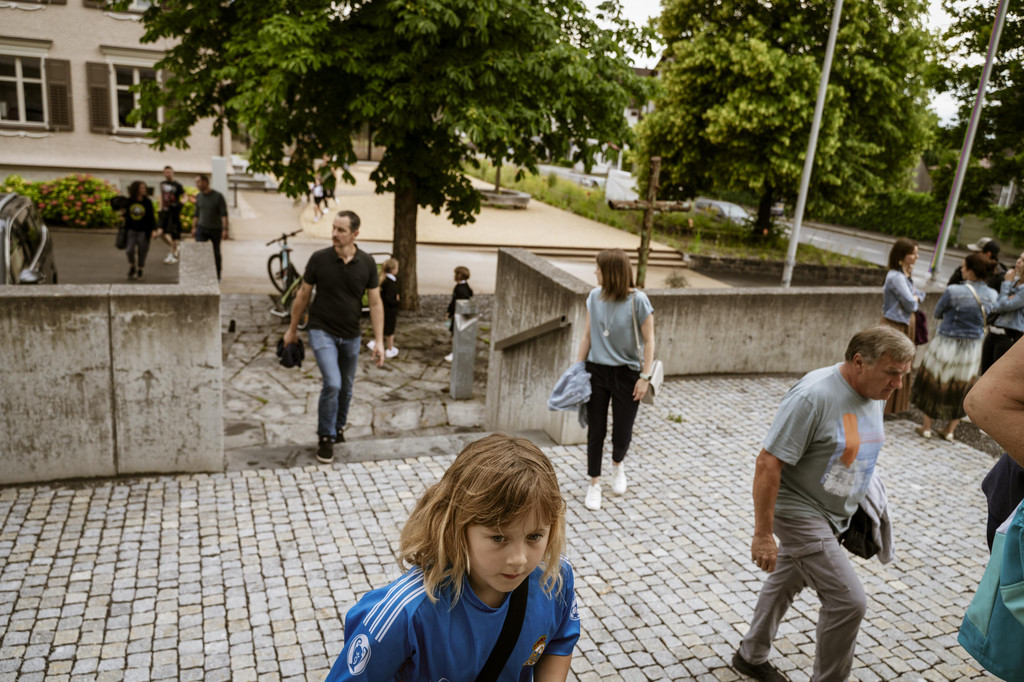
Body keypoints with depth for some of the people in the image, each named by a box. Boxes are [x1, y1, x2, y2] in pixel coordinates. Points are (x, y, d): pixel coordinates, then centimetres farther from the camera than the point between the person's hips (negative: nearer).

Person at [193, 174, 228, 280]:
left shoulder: (218, 196, -12)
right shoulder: (198, 196, 2)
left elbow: (224, 214, -14)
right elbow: (197, 213, 14)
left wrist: (225, 229, -21)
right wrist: (195, 227, 17)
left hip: (216, 229, -3)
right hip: (202, 228, 3)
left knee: (216, 253, 10)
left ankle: (217, 276, 25)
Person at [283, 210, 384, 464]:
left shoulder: (367, 263, -5)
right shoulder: (319, 259, -10)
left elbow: (375, 303, -2)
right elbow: (303, 295, 2)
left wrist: (379, 341, -6)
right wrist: (292, 328, 9)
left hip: (351, 336, 3)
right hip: (322, 331, -3)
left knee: (346, 388, 15)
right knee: (332, 384, -17)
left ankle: (338, 427, 40)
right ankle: (325, 438, 1)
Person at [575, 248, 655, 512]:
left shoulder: (638, 301, -13)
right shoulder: (594, 297, -1)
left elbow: (649, 341, -9)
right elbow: (587, 335, 7)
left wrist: (645, 376, -11)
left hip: (626, 374, -3)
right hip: (596, 371, 3)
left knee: (622, 433, 6)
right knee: (595, 431, 6)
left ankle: (618, 465, 40)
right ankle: (594, 483, 23)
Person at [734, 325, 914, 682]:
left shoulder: (875, 393, 0)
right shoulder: (813, 396, -27)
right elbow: (768, 463, -27)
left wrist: (862, 505, 21)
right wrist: (763, 534, -26)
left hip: (832, 515, 9)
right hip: (799, 514, -9)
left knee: (785, 582, 22)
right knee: (848, 600, -8)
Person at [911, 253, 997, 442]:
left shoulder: (953, 291, -22)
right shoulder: (991, 295, -6)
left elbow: (937, 313, -7)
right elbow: (984, 316, 10)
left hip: (947, 344, -4)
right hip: (972, 348, 4)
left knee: (933, 383, 14)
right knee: (960, 389, 17)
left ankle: (926, 427, 23)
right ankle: (950, 430, 29)